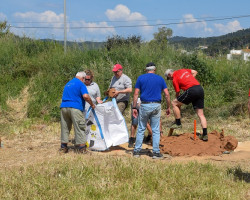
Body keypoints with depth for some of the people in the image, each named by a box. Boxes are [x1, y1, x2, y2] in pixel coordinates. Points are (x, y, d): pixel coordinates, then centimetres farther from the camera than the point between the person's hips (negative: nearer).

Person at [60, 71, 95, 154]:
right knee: (79, 128, -1)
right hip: (75, 108, -7)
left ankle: (63, 147, 16)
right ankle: (81, 148, -1)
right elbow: (85, 96, -14)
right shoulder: (81, 84, -1)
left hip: (63, 107, 7)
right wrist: (92, 104, -2)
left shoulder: (68, 83, 23)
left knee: (65, 127, 13)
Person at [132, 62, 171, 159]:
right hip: (156, 106, 0)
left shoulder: (141, 78, 4)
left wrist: (134, 107, 1)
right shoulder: (160, 79, 7)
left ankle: (137, 151, 10)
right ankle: (156, 152, 6)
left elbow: (136, 94, -1)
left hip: (144, 105, 0)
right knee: (156, 130, 6)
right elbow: (167, 94, 3)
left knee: (141, 129, 9)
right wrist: (168, 107, 11)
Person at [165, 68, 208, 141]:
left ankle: (178, 123, 14)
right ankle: (205, 134, 2)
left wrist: (178, 104, 21)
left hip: (191, 90, -7)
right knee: (200, 114, 8)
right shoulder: (183, 70, 21)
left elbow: (177, 93, 7)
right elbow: (195, 72, 27)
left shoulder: (175, 79, 3)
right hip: (200, 89, 7)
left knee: (174, 103, 8)